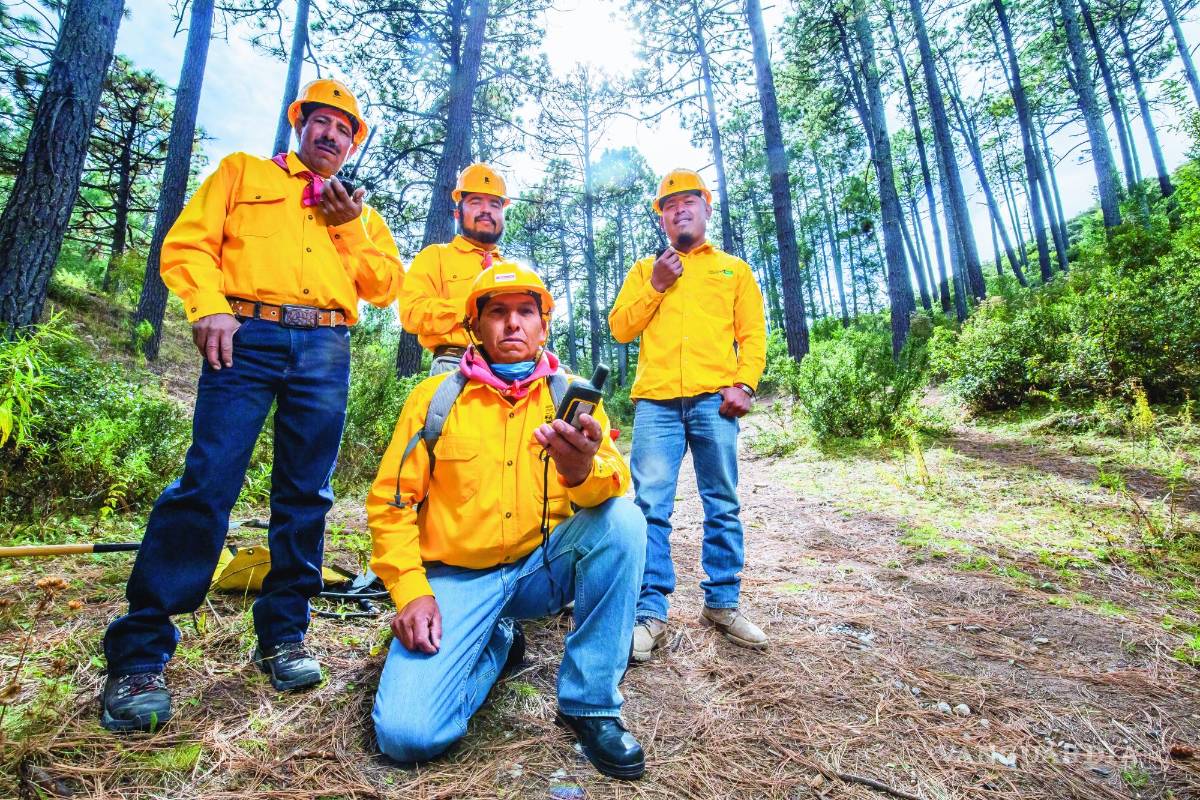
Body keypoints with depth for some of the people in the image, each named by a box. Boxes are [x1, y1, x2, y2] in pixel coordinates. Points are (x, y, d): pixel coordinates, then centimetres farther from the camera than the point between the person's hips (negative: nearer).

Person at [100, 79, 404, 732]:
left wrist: (349, 227, 3)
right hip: (249, 339, -2)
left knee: (304, 497, 2)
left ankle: (282, 636, 14)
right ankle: (137, 657, 0)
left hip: (325, 352, 3)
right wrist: (208, 307, -9)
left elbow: (386, 286, 13)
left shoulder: (359, 213, 26)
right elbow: (188, 243, 8)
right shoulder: (244, 173, 20)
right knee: (206, 484, -11)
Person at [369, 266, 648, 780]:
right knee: (406, 732, -18)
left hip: (544, 568, 1)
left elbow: (615, 487, -18)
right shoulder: (434, 397, -3)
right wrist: (412, 592, -11)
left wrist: (585, 471, -42)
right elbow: (391, 503, 0)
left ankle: (589, 703, -9)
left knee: (623, 520, -27)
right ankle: (499, 642, 15)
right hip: (457, 578, 0)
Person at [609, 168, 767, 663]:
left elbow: (753, 333, 10)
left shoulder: (733, 268, 19)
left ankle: (722, 604, 18)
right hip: (656, 401, 0)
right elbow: (620, 328, 11)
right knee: (650, 507, -6)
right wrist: (655, 285, 1)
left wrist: (745, 383, -6)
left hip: (714, 400, 0)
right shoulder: (645, 270, 21)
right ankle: (650, 612, 2)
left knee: (723, 506, 4)